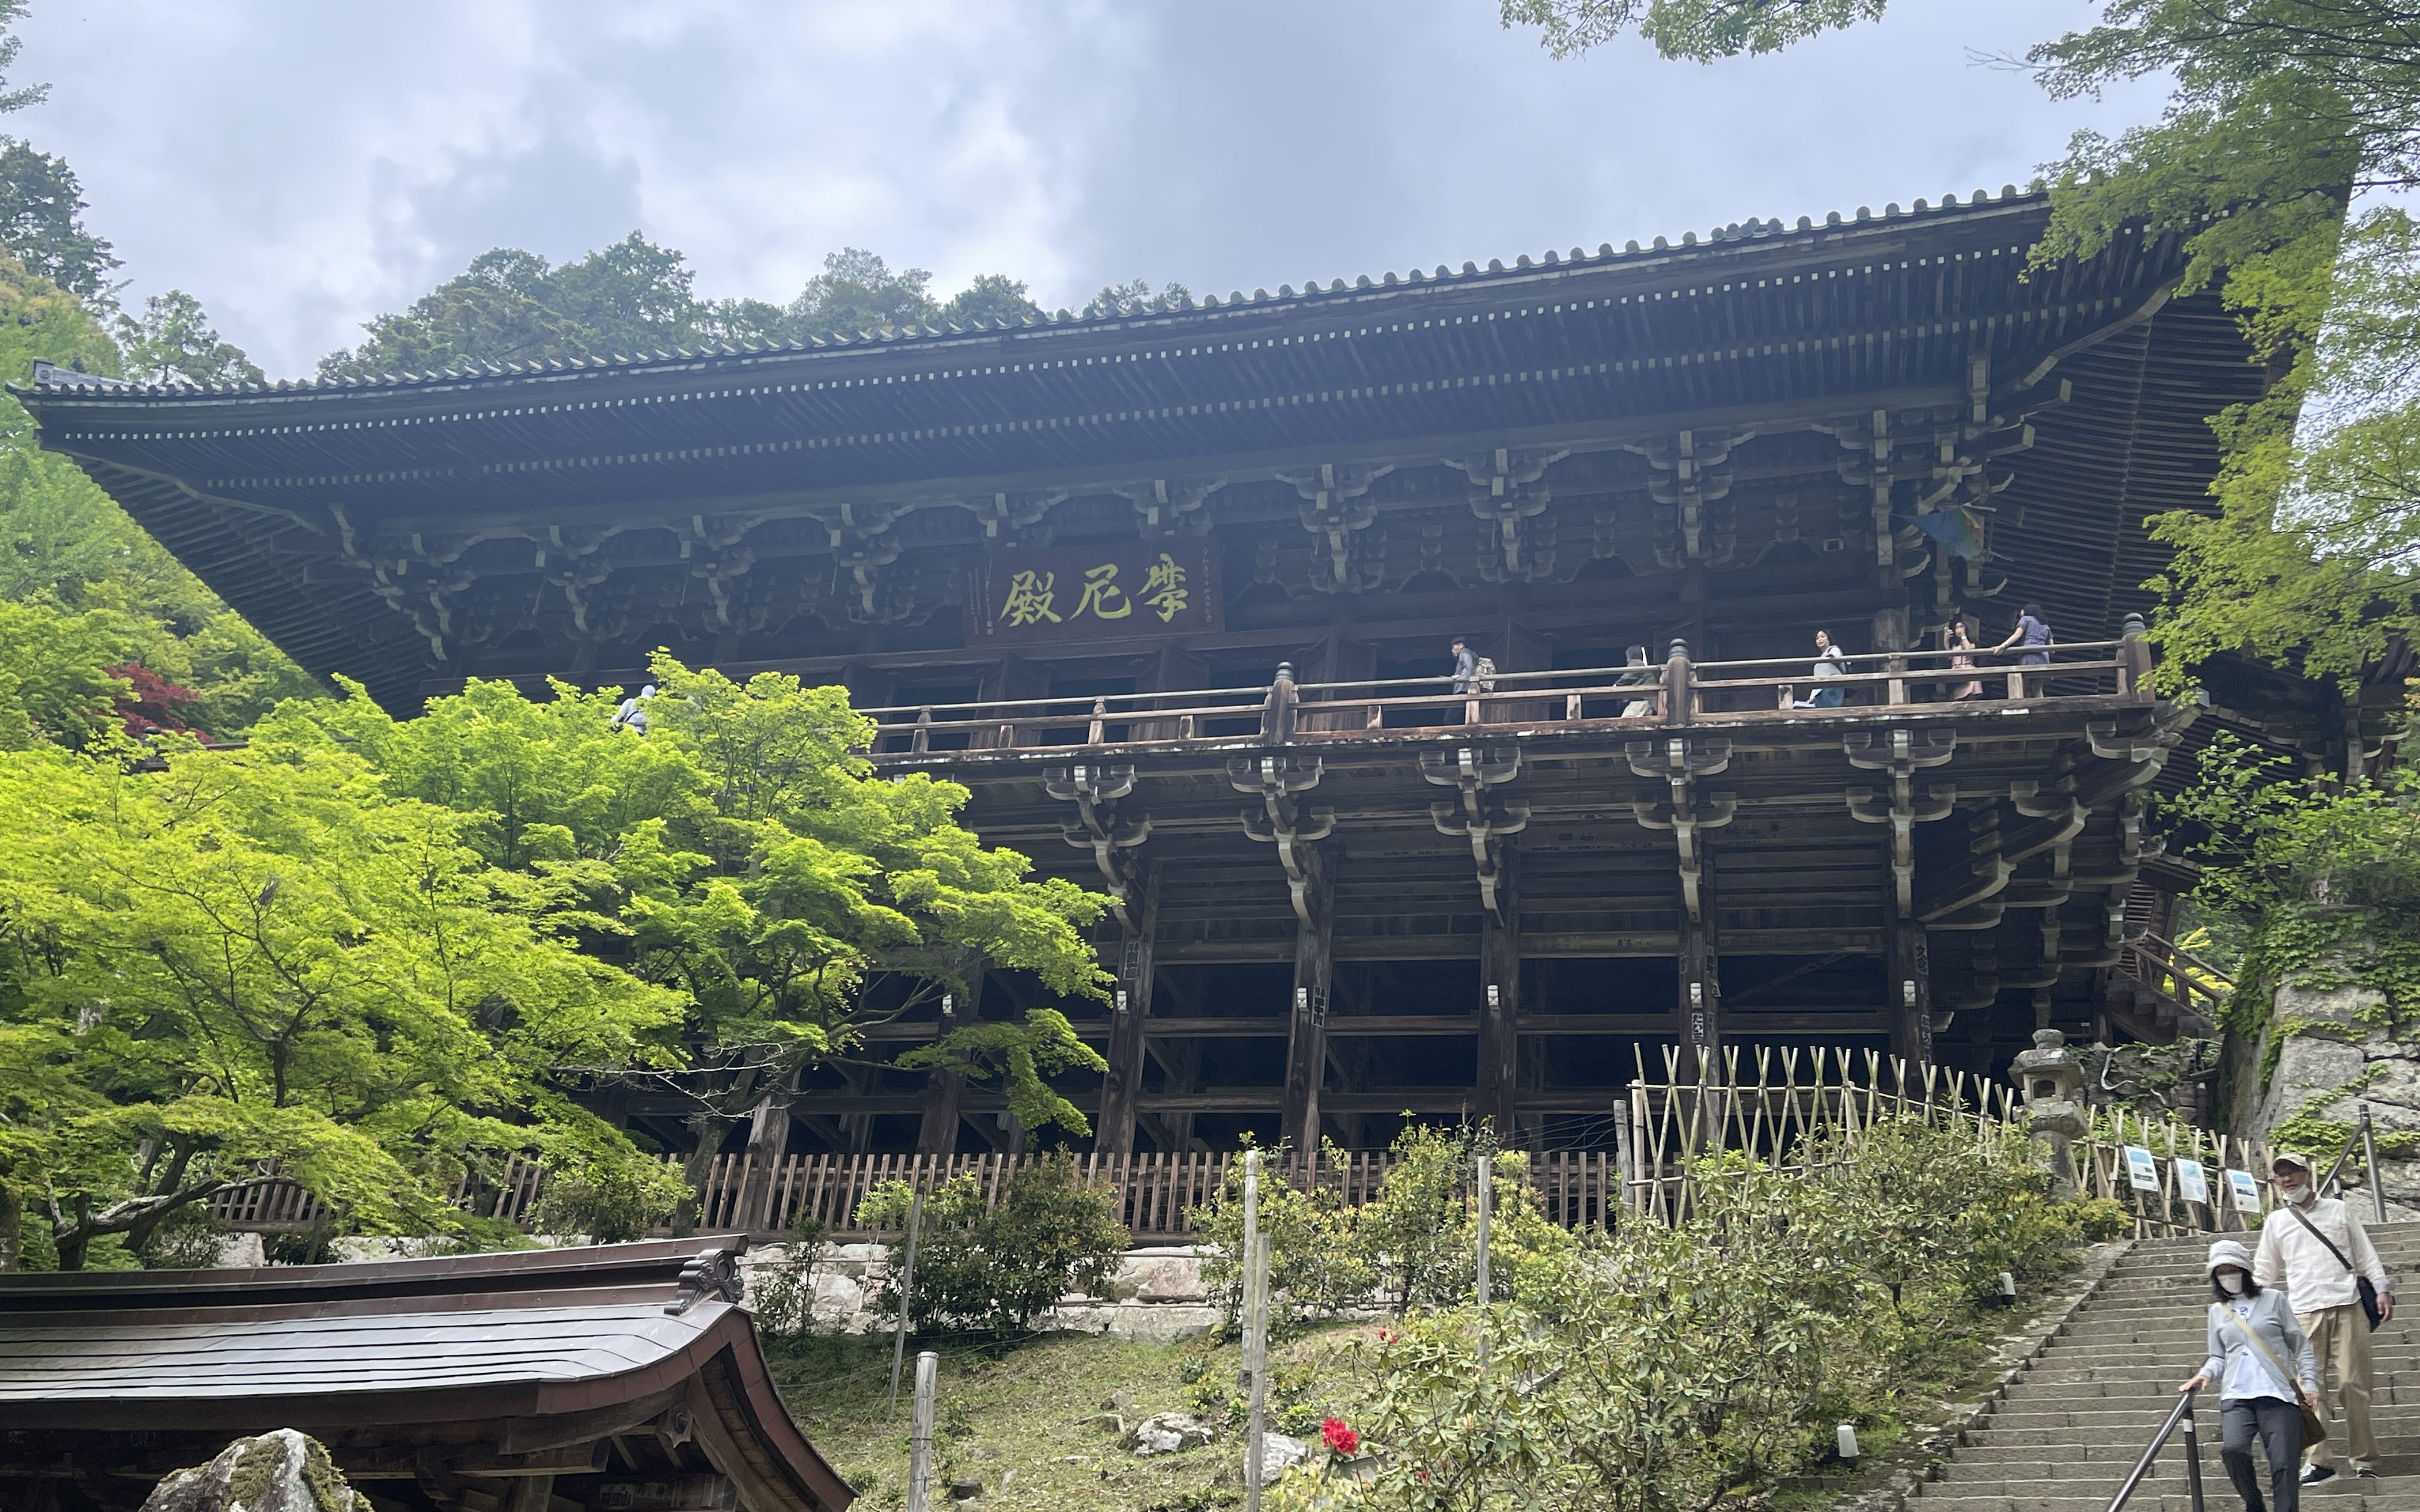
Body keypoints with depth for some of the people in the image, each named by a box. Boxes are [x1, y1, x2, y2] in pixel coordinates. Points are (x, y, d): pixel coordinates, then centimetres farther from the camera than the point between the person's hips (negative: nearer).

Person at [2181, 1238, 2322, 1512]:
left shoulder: (2273, 1300, 9)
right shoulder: (2218, 1311, 17)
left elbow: (2301, 1346, 11)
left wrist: (2310, 1382, -1)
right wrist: (2205, 1375, 0)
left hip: (2278, 1394, -1)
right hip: (2236, 1397, 1)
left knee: (2284, 1464, -9)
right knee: (2233, 1449, -22)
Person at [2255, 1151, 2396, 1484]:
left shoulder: (2338, 1209, 14)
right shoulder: (2275, 1222, 14)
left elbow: (2365, 1253, 13)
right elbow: (2264, 1272, 17)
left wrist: (2382, 1288, 1)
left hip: (2348, 1306, -1)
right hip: (2305, 1312, 1)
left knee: (2354, 1385, -4)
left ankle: (2364, 1461, 3)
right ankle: (2318, 1460, -3)